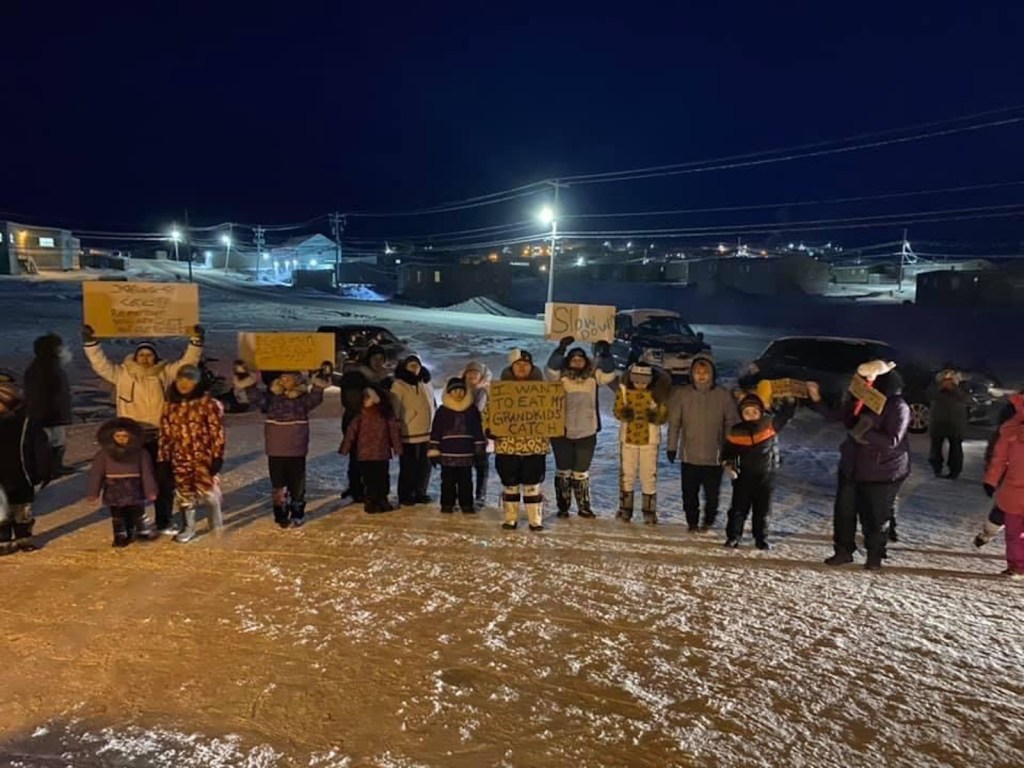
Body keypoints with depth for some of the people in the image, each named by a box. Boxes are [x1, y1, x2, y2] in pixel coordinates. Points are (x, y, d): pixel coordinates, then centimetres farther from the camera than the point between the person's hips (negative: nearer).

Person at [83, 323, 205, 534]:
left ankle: (164, 522, 19)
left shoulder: (165, 373, 6)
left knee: (165, 481, 7)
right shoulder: (122, 374, 4)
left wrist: (196, 341, -10)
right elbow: (101, 364, -1)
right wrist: (90, 342, -11)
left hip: (159, 437, 2)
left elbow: (187, 362, 1)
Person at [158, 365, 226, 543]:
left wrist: (217, 456, -13)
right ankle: (188, 528, 25)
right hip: (180, 457, 5)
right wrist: (162, 458, 10)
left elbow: (217, 431, -9)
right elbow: (165, 433, 12)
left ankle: (217, 525, 19)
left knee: (206, 490, -6)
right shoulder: (170, 405, 8)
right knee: (184, 493, 10)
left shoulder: (208, 403, -7)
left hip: (203, 456, -4)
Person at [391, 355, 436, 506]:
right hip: (408, 434, -6)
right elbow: (394, 409, -10)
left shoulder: (426, 383, 12)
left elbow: (433, 405, 22)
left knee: (425, 466, 11)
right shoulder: (399, 385, -7)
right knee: (408, 467, 0)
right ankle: (405, 496, 10)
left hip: (426, 433, 6)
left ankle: (420, 493, 23)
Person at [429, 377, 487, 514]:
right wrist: (434, 451, -1)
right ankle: (447, 504, 15)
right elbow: (435, 432, 3)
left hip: (466, 453, 1)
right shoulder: (442, 411, 3)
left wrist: (480, 450, 7)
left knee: (466, 481, 7)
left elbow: (478, 431, 10)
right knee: (448, 481, 5)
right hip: (447, 454, -1)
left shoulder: (472, 409, 7)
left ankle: (466, 504, 16)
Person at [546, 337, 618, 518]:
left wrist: (605, 353, -20)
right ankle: (563, 507, 19)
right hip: (561, 431, -1)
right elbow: (552, 367, -19)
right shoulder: (560, 376, -2)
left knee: (581, 472, 12)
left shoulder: (592, 376, 3)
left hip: (587, 432, 2)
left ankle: (584, 507, 23)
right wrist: (561, 348, -30)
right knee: (563, 471, 8)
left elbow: (609, 374, -8)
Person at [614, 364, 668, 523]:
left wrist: (655, 416, -27)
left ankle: (649, 511, 13)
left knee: (649, 476, 3)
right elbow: (617, 411, -2)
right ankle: (625, 509, 22)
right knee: (626, 474, 10)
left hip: (649, 439, -1)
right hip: (628, 438, 2)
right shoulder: (624, 389, -4)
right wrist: (625, 413, -25)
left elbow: (664, 415, -5)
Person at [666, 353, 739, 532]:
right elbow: (674, 422, 2)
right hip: (689, 455, 1)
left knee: (712, 493, 8)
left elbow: (731, 423, 3)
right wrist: (672, 447, 3)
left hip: (714, 455, 0)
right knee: (689, 493, 9)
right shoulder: (682, 394, -4)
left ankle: (708, 521, 32)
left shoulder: (723, 395, -4)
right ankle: (692, 522, 28)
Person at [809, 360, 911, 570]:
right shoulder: (860, 402, 1)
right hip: (852, 467, 6)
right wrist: (817, 400, 2)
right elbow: (835, 416, 11)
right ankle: (843, 550, 28)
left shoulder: (898, 408, -18)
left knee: (873, 516, 6)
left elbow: (892, 441, -25)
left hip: (882, 473, -6)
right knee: (844, 510, 12)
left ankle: (875, 555, 28)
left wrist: (865, 433, -31)